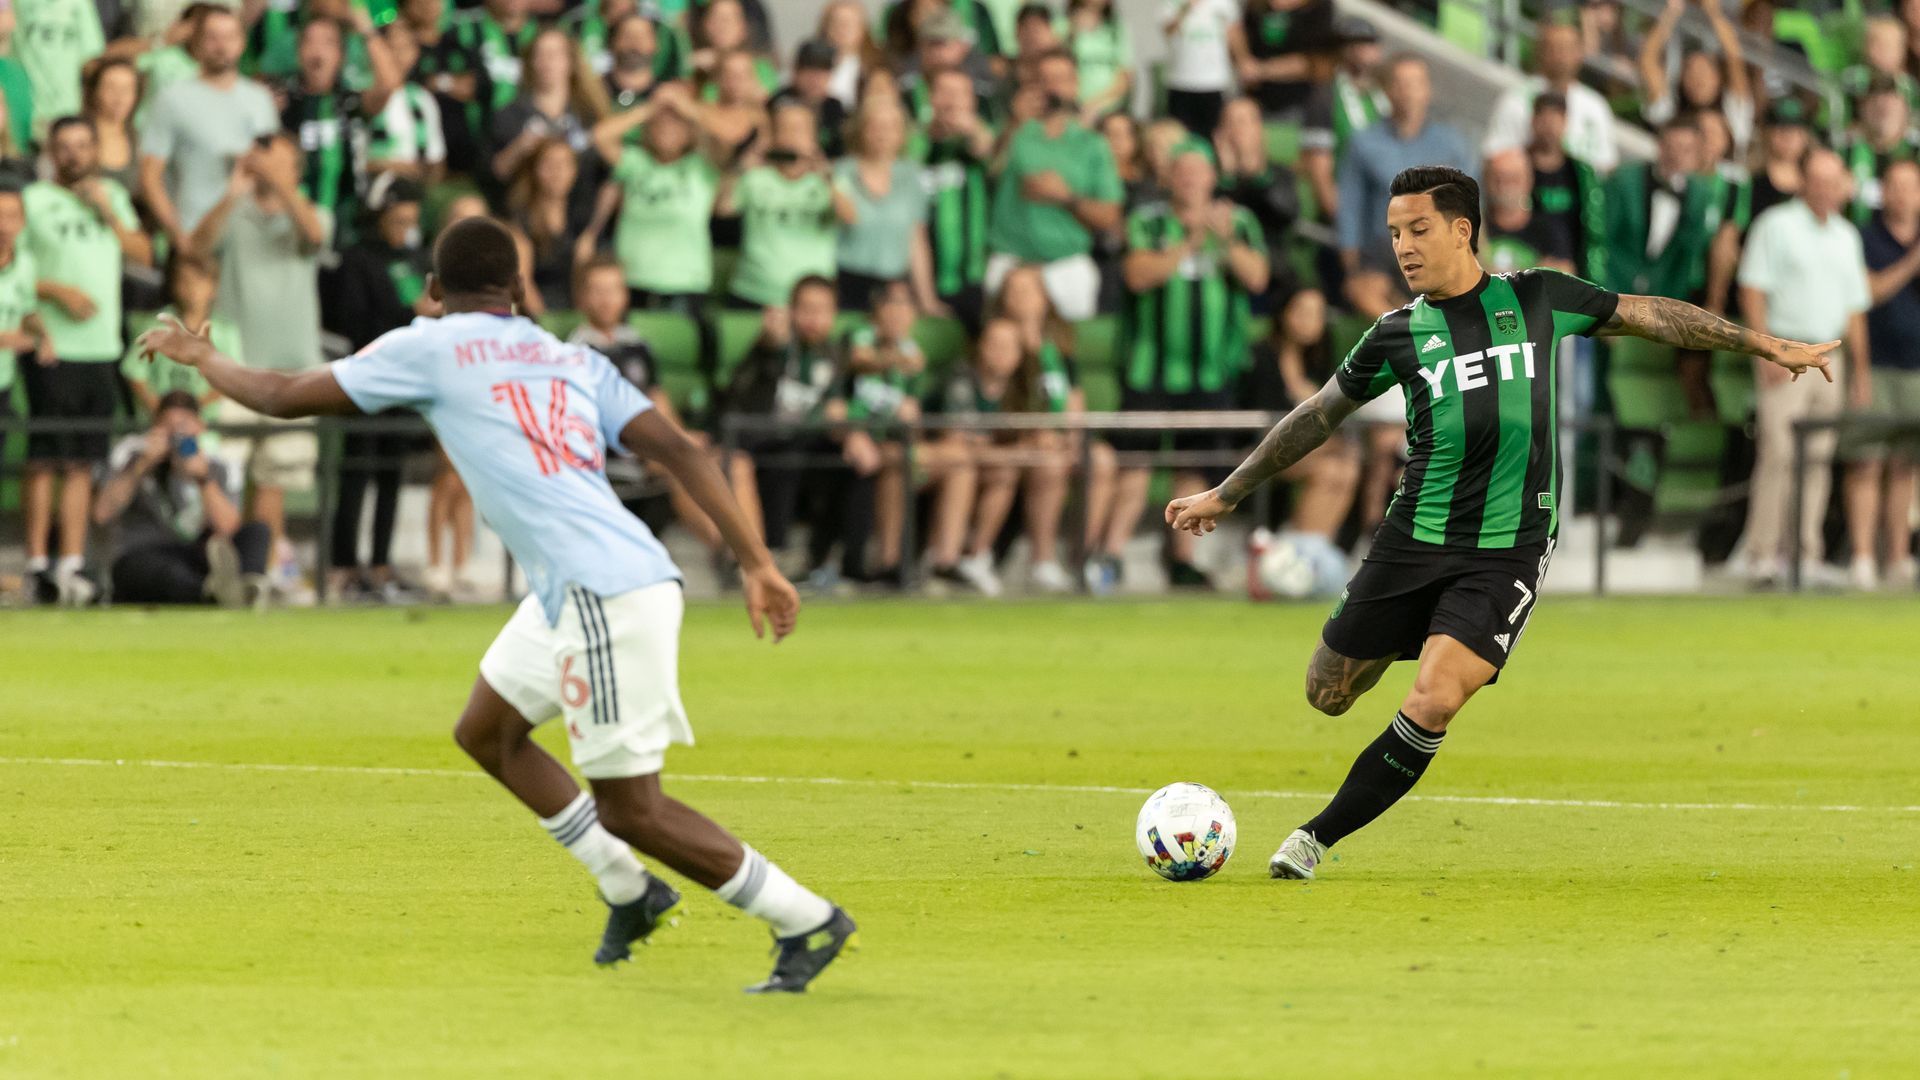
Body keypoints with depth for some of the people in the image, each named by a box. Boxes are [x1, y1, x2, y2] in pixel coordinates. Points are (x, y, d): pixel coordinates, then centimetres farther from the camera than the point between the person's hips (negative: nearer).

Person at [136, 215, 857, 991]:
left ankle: (807, 921, 0)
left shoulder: (428, 350, 3)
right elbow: (677, 450, 7)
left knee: (629, 809, -2)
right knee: (486, 735, 23)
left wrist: (201, 358, 28)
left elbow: (289, 397, 10)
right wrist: (757, 563, 5)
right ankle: (630, 892, 26)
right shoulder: (574, 361, 18)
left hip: (605, 597, -8)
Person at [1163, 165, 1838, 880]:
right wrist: (1226, 495, 19)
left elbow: (1647, 315, 14)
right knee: (1328, 696, 5)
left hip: (1506, 553, -2)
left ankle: (1318, 837, -7)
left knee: (1431, 706, -20)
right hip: (1412, 543, 2)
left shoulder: (1536, 299, 2)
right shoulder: (1398, 334, 3)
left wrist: (1767, 346, 16)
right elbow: (1317, 418, 15)